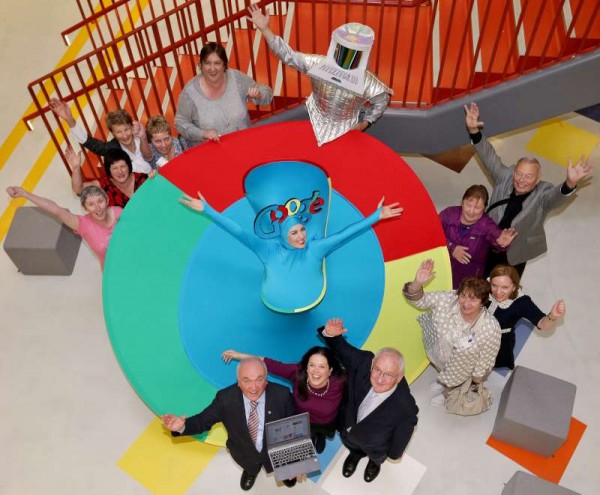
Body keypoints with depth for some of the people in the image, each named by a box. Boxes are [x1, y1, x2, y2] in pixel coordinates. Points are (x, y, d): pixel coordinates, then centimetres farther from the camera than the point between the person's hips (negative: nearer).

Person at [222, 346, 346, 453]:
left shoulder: (338, 383, -37)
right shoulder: (298, 372, -34)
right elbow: (272, 365, -27)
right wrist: (239, 355, -23)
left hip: (325, 425, -1)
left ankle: (321, 435, 36)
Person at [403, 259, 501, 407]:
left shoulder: (490, 329, -31)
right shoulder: (448, 300, -25)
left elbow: (484, 363, -18)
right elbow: (419, 300, -16)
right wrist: (417, 283, -38)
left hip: (463, 371, -4)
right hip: (439, 358, 4)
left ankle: (446, 386, 24)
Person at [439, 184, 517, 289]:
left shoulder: (487, 225, -8)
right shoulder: (449, 213, -5)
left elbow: (496, 236, -29)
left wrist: (501, 243, -53)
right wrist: (451, 247, -19)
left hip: (468, 275, -1)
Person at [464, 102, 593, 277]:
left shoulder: (543, 194, -22)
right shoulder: (505, 178, -14)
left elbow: (557, 195, -43)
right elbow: (489, 157, -16)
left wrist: (570, 183, -68)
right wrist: (473, 130, -30)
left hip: (515, 255, -2)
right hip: (487, 247, 2)